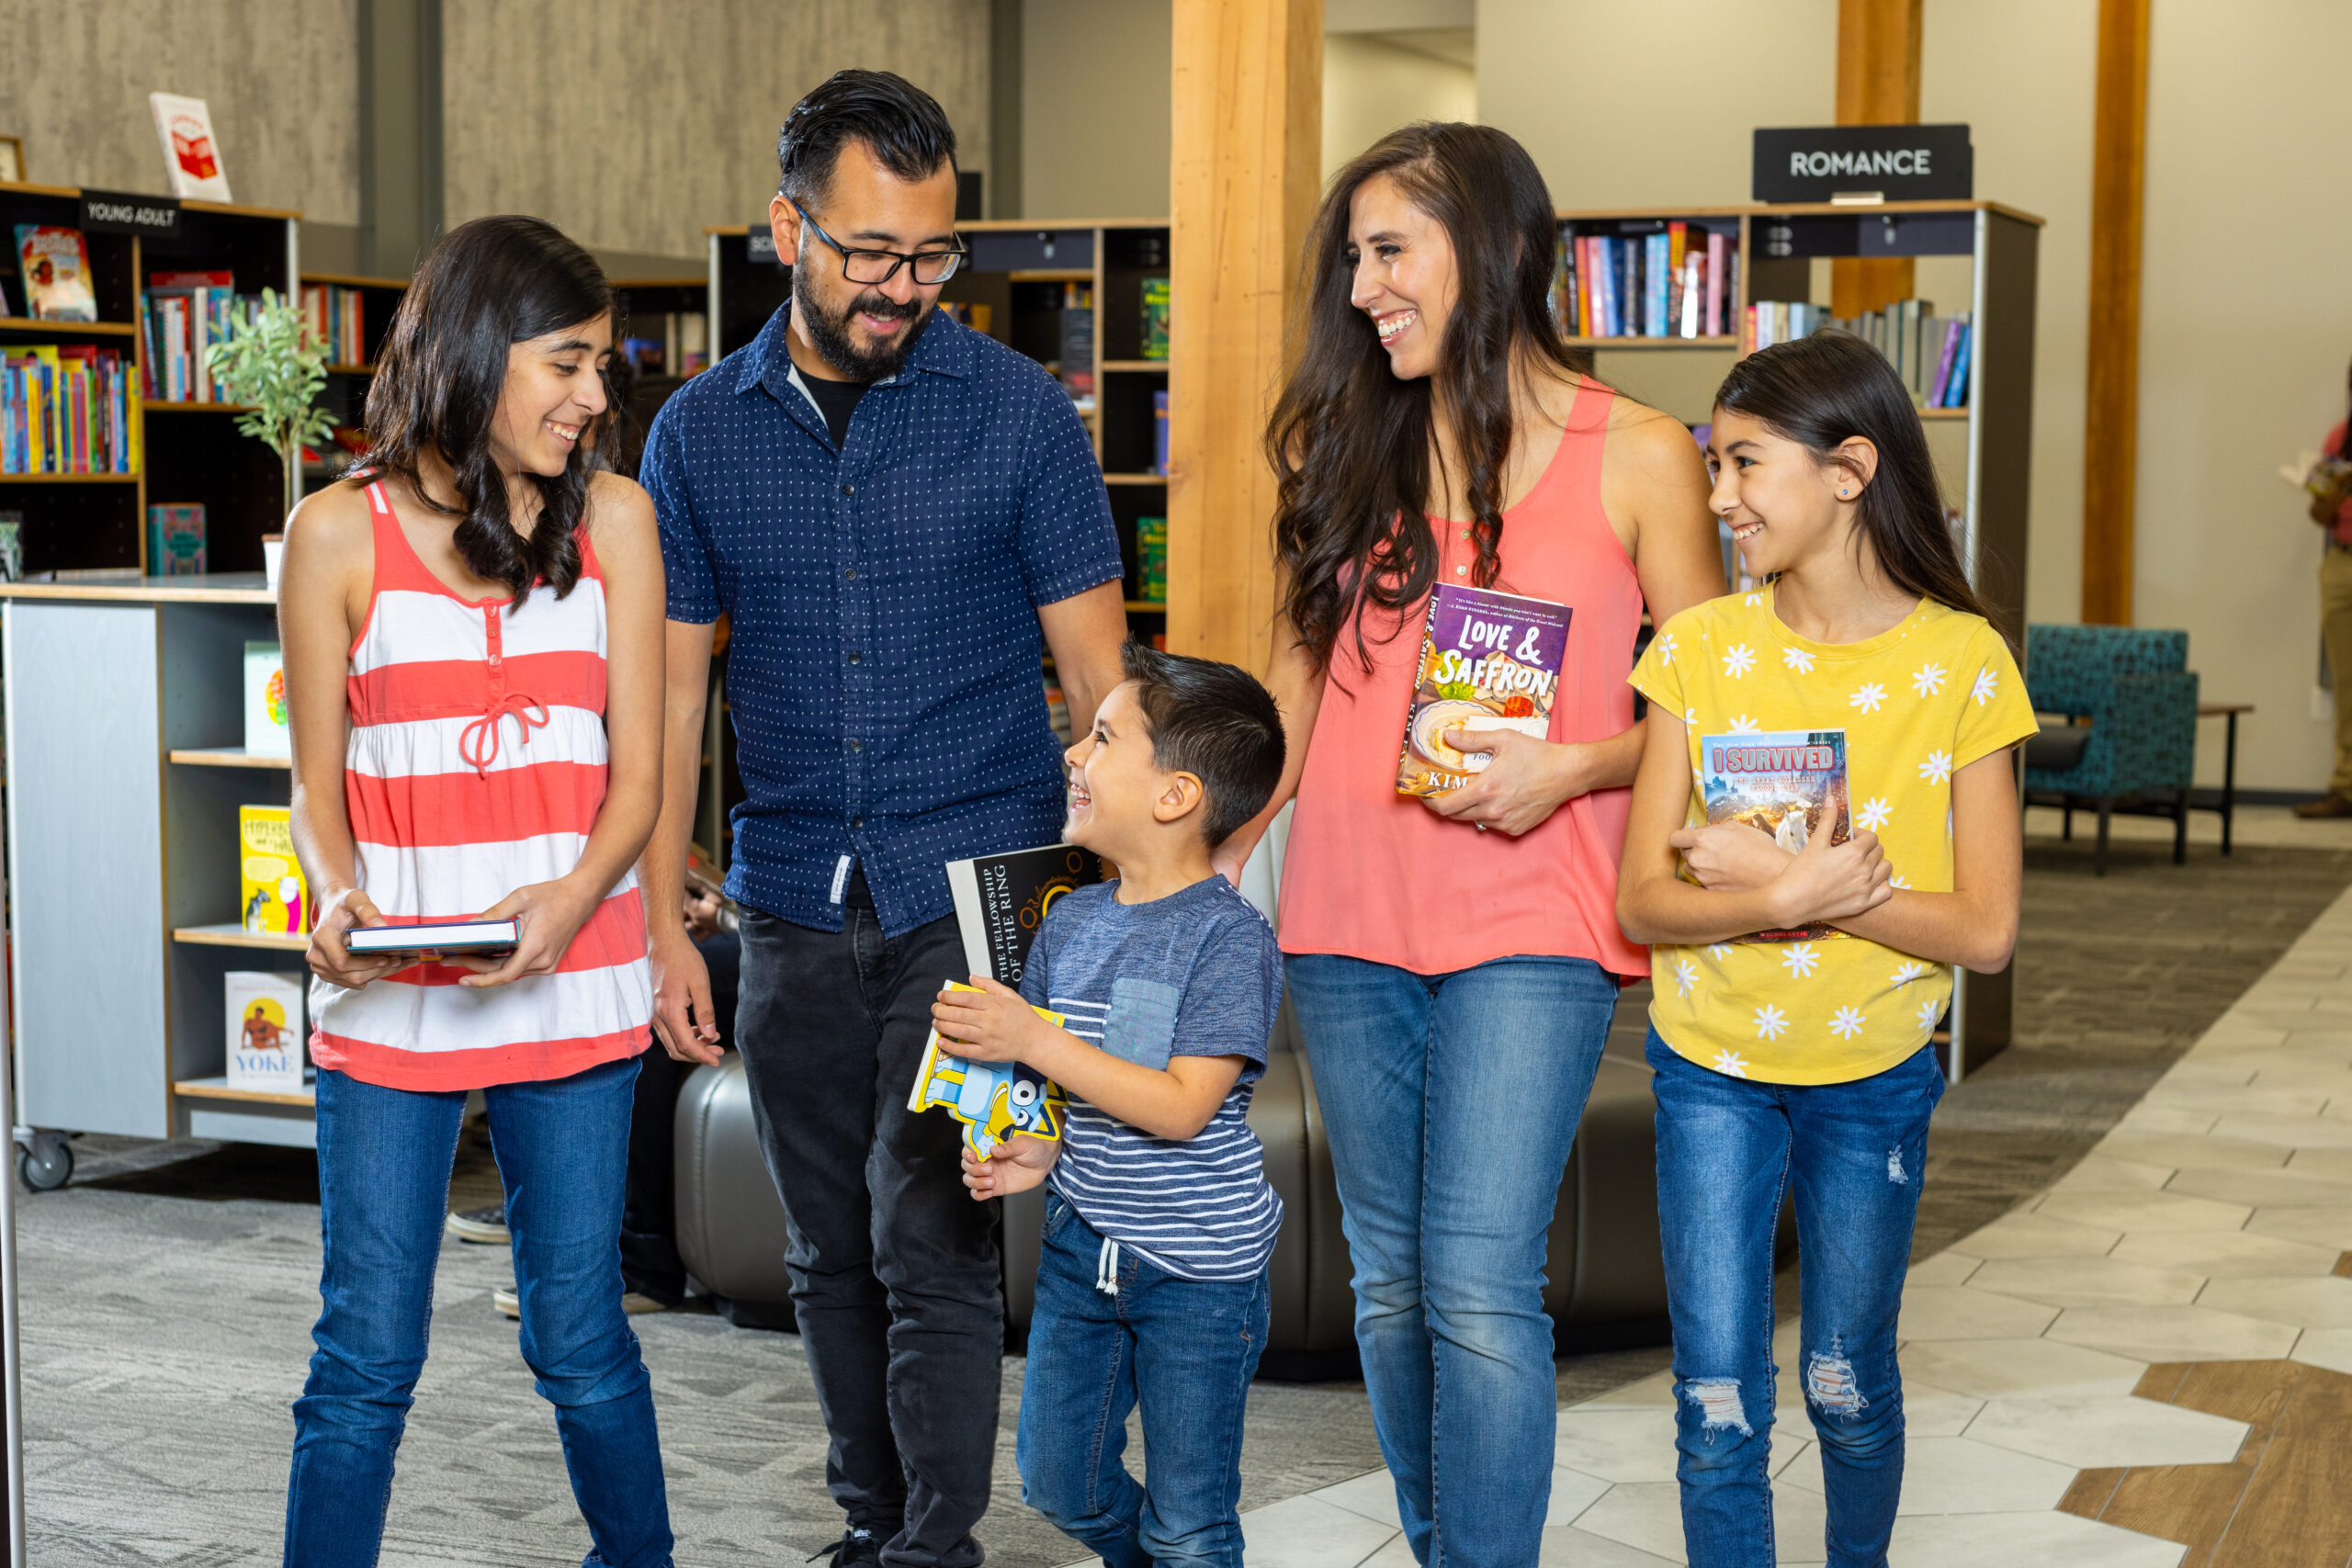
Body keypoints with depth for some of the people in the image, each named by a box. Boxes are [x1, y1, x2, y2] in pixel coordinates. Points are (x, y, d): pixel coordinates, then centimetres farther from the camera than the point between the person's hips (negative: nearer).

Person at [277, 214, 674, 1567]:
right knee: (368, 1353, 1)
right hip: (389, 994, -1)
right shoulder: (342, 534, 1)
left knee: (580, 1338, 9)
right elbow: (319, 782, 5)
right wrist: (336, 898, -15)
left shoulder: (613, 518, 7)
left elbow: (636, 773, 4)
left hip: (570, 984, 2)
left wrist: (575, 899, -14)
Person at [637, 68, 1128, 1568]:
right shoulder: (700, 432, 5)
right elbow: (674, 689, 8)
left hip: (974, 886, -3)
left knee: (931, 1244, -7)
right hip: (795, 906, 3)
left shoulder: (1021, 412, -3)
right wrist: (662, 923, 3)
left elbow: (1095, 668, -1)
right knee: (832, 1256, 12)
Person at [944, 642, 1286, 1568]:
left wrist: (1031, 1040, -27)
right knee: (1058, 1482, 16)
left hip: (1199, 1265, -6)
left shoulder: (1229, 937, -17)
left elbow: (1181, 1107, -24)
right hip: (1083, 1245, 7)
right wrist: (1037, 1149, -6)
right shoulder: (1072, 920, 4)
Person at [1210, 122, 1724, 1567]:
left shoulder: (1637, 456, -1)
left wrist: (1574, 767, -14)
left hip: (1528, 923, -4)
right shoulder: (1348, 443, 10)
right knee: (1393, 1278, 11)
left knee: (1479, 1287, -11)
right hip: (1350, 919, 4)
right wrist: (1218, 848, 10)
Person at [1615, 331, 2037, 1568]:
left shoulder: (1960, 663, -11)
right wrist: (1790, 896, -27)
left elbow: (1984, 930, -14)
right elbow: (1643, 901, -9)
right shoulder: (1701, 647, -7)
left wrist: (1773, 875, -21)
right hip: (1710, 1062, 1)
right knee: (1717, 1402, 1)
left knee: (1847, 1384, 14)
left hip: (1873, 1071, -1)